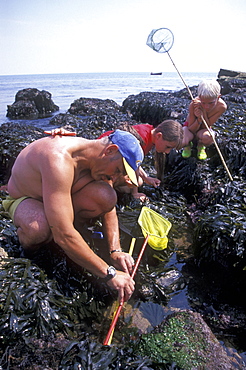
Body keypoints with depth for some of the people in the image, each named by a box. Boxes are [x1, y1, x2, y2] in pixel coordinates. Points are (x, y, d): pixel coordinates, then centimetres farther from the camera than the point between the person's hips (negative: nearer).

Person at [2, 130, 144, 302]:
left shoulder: (98, 158, -15)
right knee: (38, 228, -42)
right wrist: (109, 274, -38)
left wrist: (115, 251, -19)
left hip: (60, 195, 6)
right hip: (24, 200, -5)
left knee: (106, 196, -25)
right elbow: (63, 235, -43)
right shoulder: (59, 160, -40)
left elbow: (109, 208, -6)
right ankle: (28, 241, -5)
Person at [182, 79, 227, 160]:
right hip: (191, 127, -1)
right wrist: (199, 119, -42)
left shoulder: (221, 107, -25)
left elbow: (207, 126, -20)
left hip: (203, 129, 1)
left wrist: (203, 111, -35)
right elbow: (191, 130, -20)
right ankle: (188, 145, 9)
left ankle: (201, 145, 3)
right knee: (182, 142, -34)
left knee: (208, 137, -38)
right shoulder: (193, 105, -29)